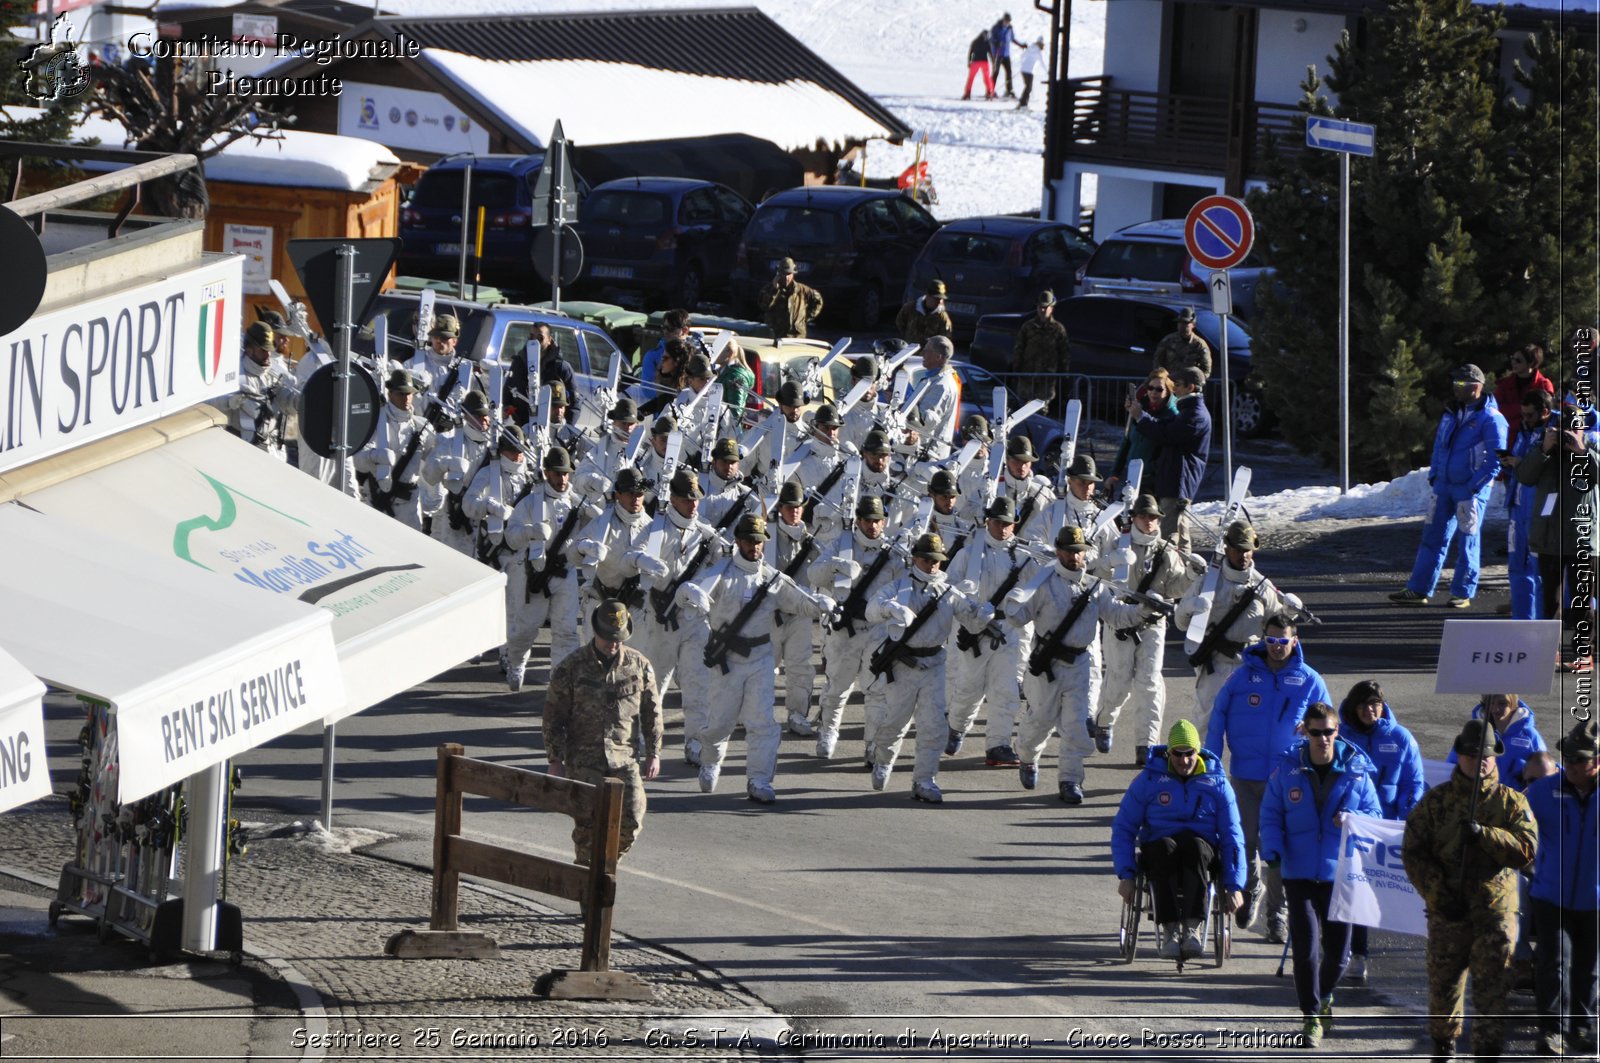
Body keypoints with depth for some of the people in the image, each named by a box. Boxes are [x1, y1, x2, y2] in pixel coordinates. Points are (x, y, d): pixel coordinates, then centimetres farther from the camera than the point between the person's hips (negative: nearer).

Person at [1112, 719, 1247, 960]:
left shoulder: (1216, 784, 9)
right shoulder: (1149, 780, 7)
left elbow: (1232, 836, 9)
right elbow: (1122, 828, 8)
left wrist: (1234, 886, -1)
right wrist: (1126, 875, -5)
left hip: (1203, 854, 0)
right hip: (1158, 855, 0)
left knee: (1195, 847, -37)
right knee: (1165, 848, -37)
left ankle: (1194, 927, -47)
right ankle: (1169, 928, -44)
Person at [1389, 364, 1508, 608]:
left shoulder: (1490, 419, -11)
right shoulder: (1451, 414, 13)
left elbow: (1495, 459, -14)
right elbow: (1439, 446, 23)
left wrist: (1473, 486, -17)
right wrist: (1433, 476, 10)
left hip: (1471, 490, -7)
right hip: (1445, 486, 7)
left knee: (1468, 541, 2)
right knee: (1433, 537, 6)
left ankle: (1463, 593, 11)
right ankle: (1418, 589, 9)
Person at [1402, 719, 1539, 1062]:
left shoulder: (1511, 802, 5)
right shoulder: (1436, 801, 6)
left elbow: (1526, 847, -8)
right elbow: (1413, 853, 2)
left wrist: (1483, 834, -21)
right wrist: (1439, 894, -8)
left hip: (1496, 910, -1)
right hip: (1447, 910, 1)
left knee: (1493, 987, -5)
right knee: (1443, 982, 10)